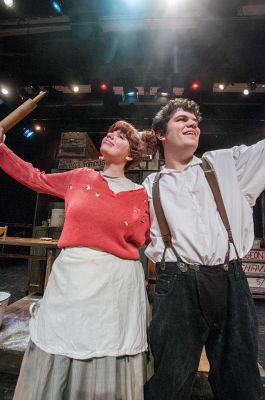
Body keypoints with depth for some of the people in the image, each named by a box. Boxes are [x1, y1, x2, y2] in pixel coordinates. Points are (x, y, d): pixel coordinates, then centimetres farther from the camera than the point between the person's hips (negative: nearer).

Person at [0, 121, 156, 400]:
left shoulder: (139, 194, -1)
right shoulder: (80, 177, 7)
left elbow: (142, 240, 3)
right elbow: (35, 179, 17)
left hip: (116, 282, -2)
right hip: (70, 276, 3)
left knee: (107, 368, 13)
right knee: (56, 362, 18)